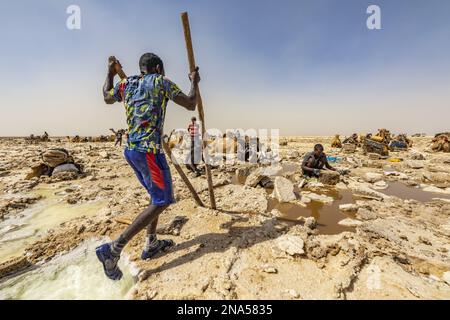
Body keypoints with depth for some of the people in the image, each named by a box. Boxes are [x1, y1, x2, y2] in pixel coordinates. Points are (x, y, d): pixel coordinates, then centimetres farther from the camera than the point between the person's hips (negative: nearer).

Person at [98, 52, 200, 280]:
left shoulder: (126, 84, 18)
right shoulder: (161, 82, 3)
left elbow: (107, 98, 37)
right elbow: (190, 105, 4)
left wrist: (110, 75, 51)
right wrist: (194, 82, 21)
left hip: (130, 150, 8)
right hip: (148, 149, -8)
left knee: (157, 196, 19)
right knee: (161, 202, 0)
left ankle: (151, 245, 26)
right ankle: (113, 249, -1)